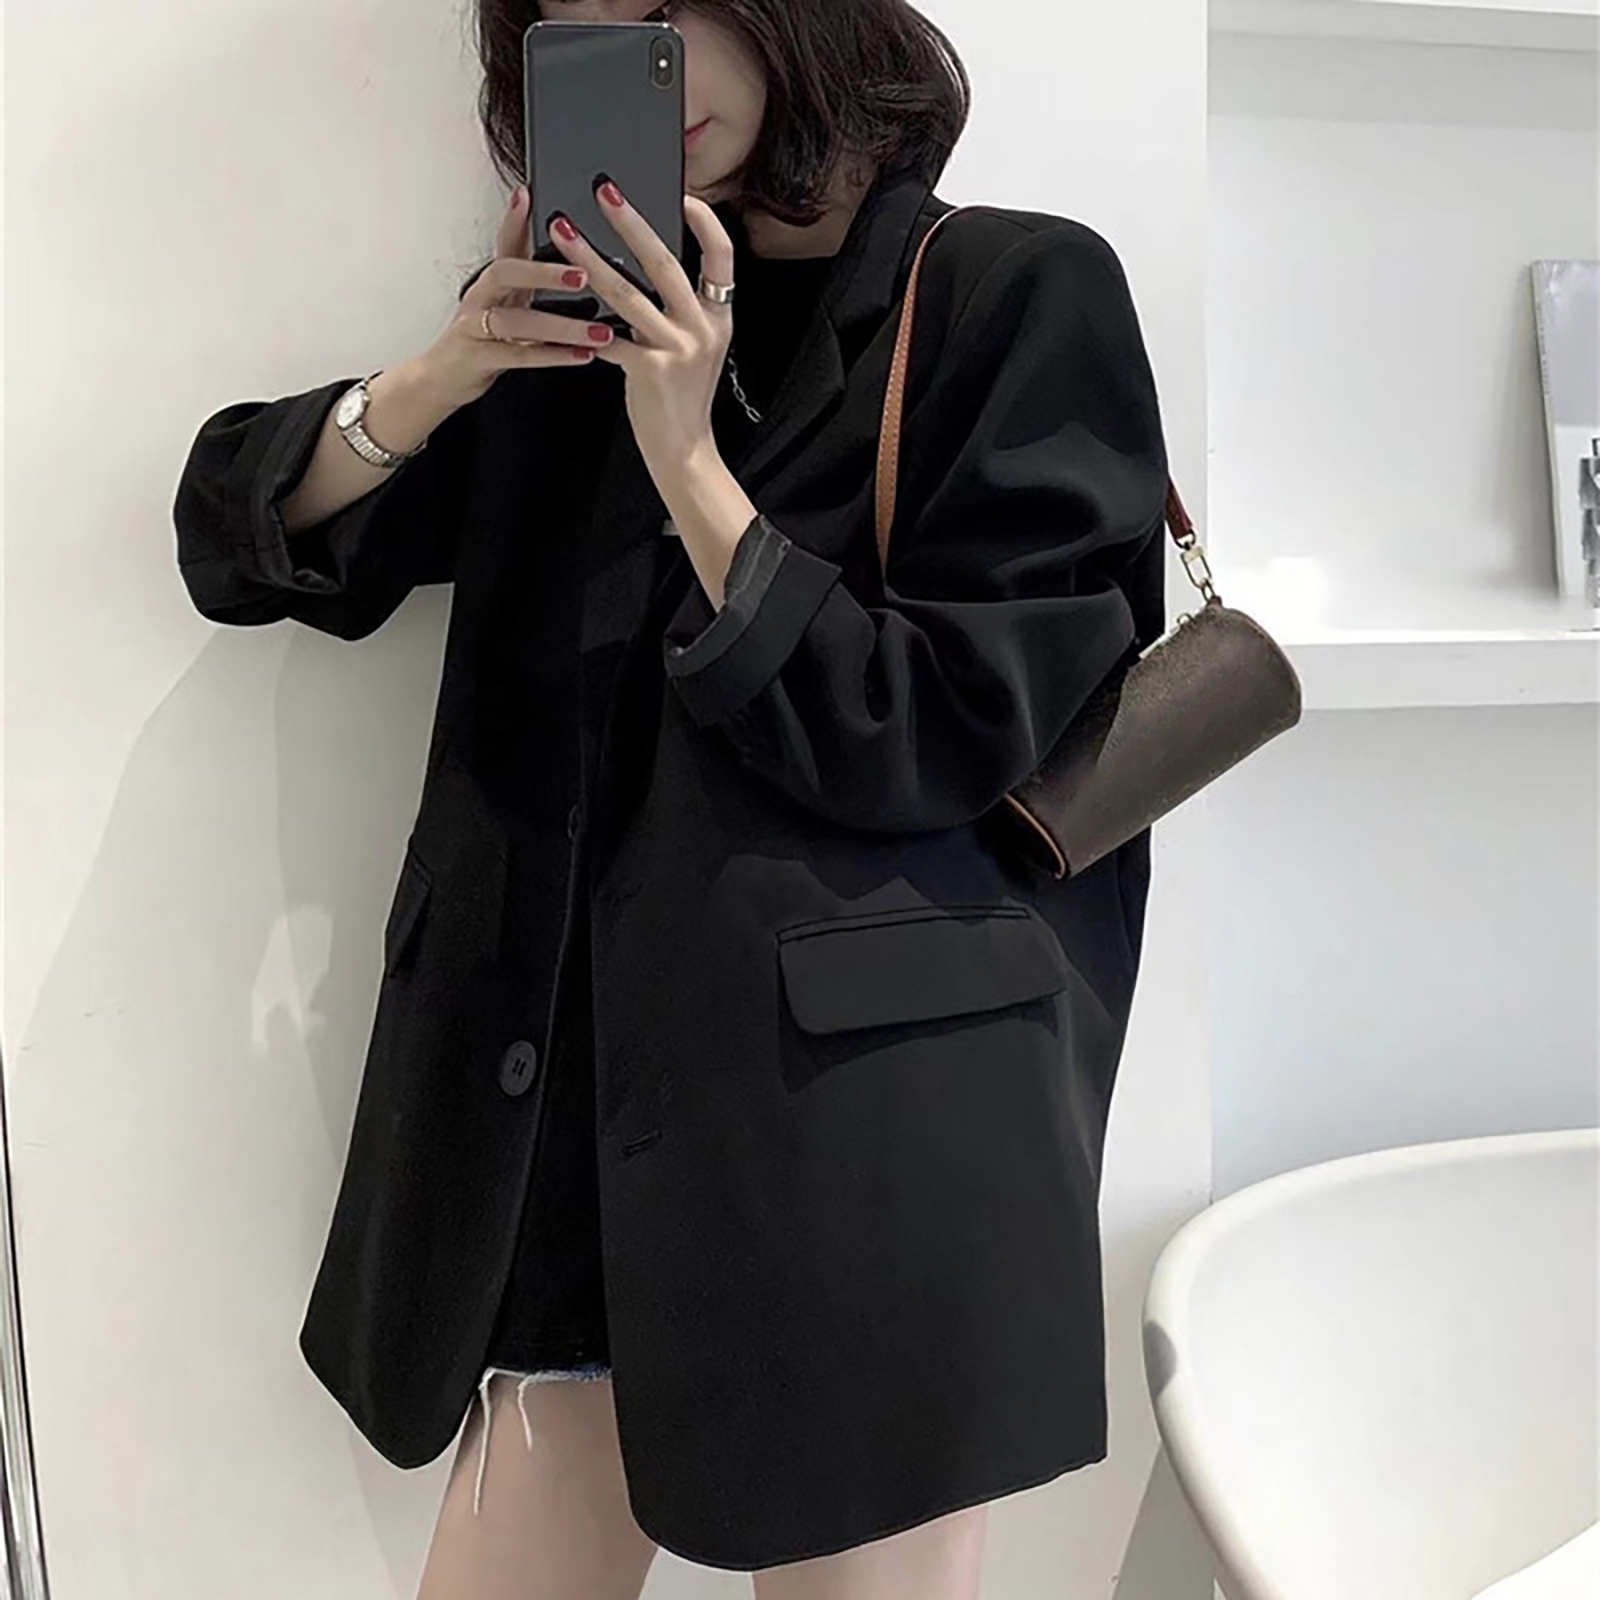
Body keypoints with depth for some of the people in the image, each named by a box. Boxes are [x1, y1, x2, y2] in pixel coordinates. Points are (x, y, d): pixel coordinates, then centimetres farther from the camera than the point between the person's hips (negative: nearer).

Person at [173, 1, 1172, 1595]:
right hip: (584, 1119, 5)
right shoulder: (594, 318, 11)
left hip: (866, 1122, -4)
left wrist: (687, 458, -13)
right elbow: (245, 544, 10)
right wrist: (442, 376, -8)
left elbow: (935, 736, -8)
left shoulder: (1019, 295, -3)